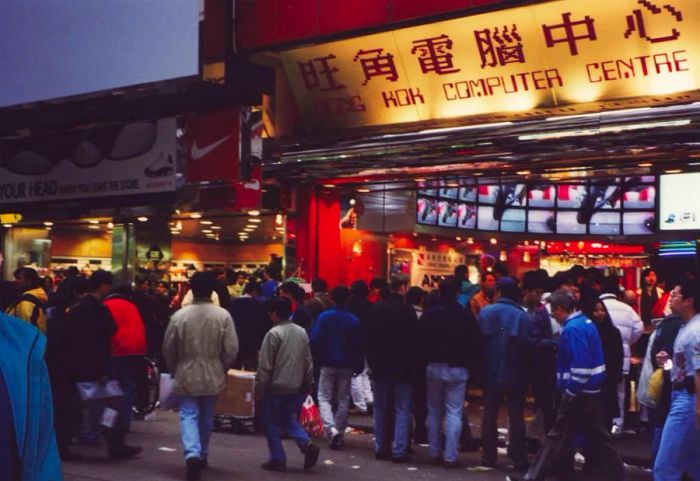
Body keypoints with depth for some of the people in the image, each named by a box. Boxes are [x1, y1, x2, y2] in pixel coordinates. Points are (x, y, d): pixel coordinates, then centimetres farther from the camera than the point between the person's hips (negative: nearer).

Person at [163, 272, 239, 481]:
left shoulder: (179, 315, -10)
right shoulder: (223, 315, -11)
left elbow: (168, 348, -1)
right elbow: (231, 349, -9)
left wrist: (175, 369, 18)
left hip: (186, 375, -1)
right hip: (213, 376, 1)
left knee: (189, 415, 3)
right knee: (206, 416, 17)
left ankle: (192, 454, -17)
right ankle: (202, 454, 30)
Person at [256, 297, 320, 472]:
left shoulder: (273, 334, -15)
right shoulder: (302, 332, 5)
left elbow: (265, 366, -14)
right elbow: (308, 361, 10)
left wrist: (259, 386, -6)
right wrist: (308, 383, 18)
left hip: (276, 387, -6)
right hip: (297, 387, 6)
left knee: (271, 424, 7)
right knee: (289, 419, 19)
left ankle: (277, 459, 9)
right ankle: (307, 445, 0)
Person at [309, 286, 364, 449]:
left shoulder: (323, 317, -5)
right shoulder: (354, 320, -1)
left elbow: (314, 341, -8)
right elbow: (358, 345, 1)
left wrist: (314, 361, 3)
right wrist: (359, 366, 8)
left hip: (328, 364, -2)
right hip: (346, 365, 2)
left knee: (324, 398, 4)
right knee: (343, 400, 10)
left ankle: (331, 429, -19)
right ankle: (339, 436, 10)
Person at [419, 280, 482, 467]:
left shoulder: (429, 315, -1)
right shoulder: (467, 316, -5)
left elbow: (420, 342, 2)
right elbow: (476, 344, -2)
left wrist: (425, 362, 12)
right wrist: (471, 366, 8)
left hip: (434, 367, 2)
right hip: (457, 369, -2)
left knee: (434, 411, 13)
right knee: (454, 413, -2)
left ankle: (435, 453, 16)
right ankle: (450, 456, -6)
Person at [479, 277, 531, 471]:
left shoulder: (486, 312, -6)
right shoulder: (522, 315, -12)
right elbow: (527, 345, -14)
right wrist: (524, 373, -3)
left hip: (491, 373, 2)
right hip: (515, 375, -1)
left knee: (489, 415, 11)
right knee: (516, 416, 6)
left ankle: (489, 456, 14)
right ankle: (519, 458, 7)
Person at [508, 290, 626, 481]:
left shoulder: (572, 329, -19)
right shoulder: (586, 323, 11)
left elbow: (580, 365, -25)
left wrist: (571, 392, -17)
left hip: (579, 392, -9)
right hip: (591, 390, 9)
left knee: (557, 438, -1)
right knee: (598, 437, 13)